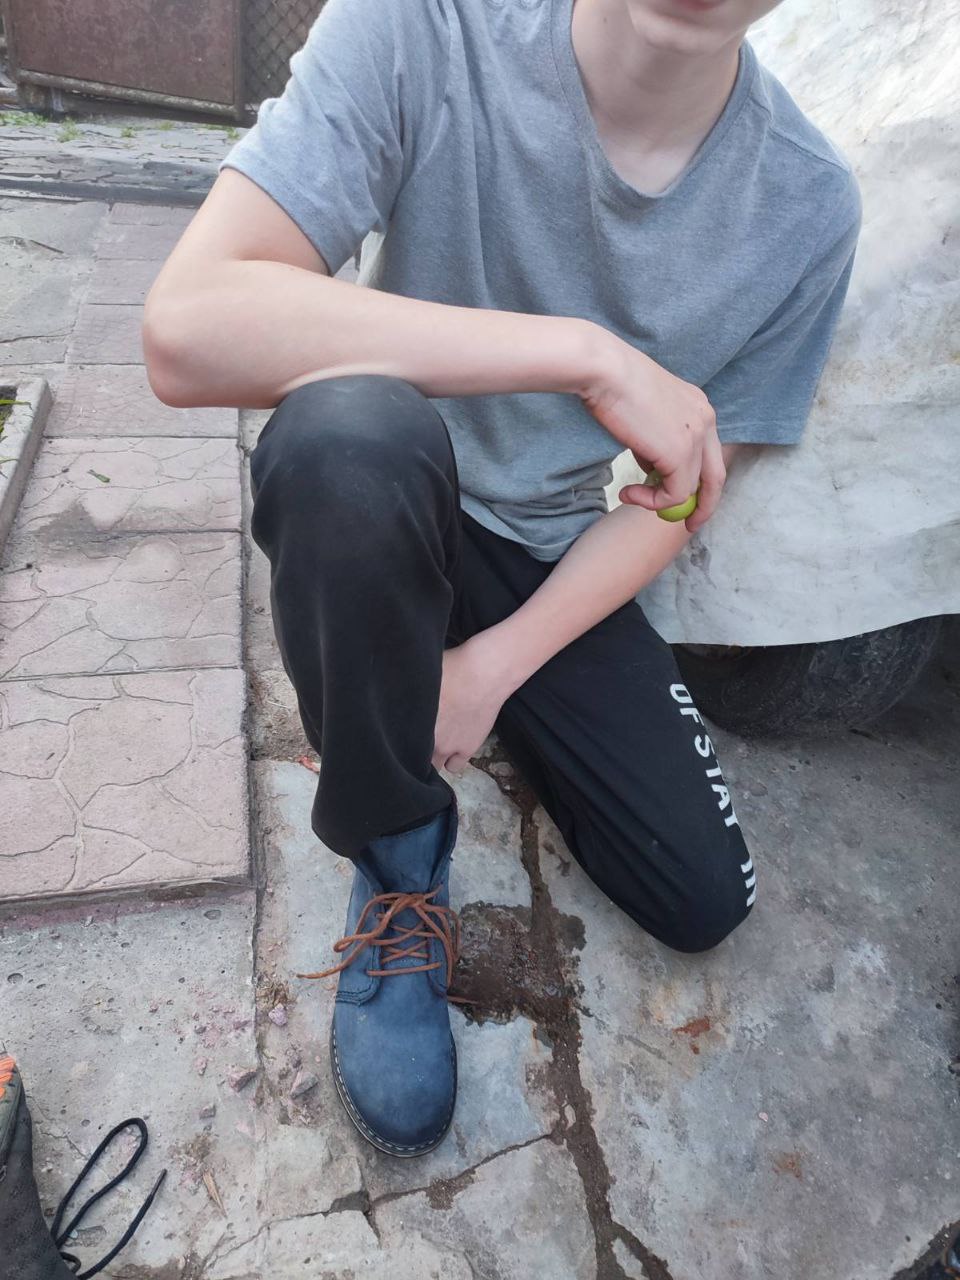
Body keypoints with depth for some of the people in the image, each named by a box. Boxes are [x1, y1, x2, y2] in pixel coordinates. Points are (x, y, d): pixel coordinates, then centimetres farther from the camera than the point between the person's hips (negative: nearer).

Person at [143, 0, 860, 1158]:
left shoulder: (808, 208, -13)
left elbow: (679, 493, -5)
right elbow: (185, 333, -34)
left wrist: (495, 667, -16)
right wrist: (588, 354, -36)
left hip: (551, 555, 3)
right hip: (373, 518, -2)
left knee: (704, 902, -2)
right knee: (352, 434, -39)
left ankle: (492, 711, 24)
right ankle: (399, 848, -11)